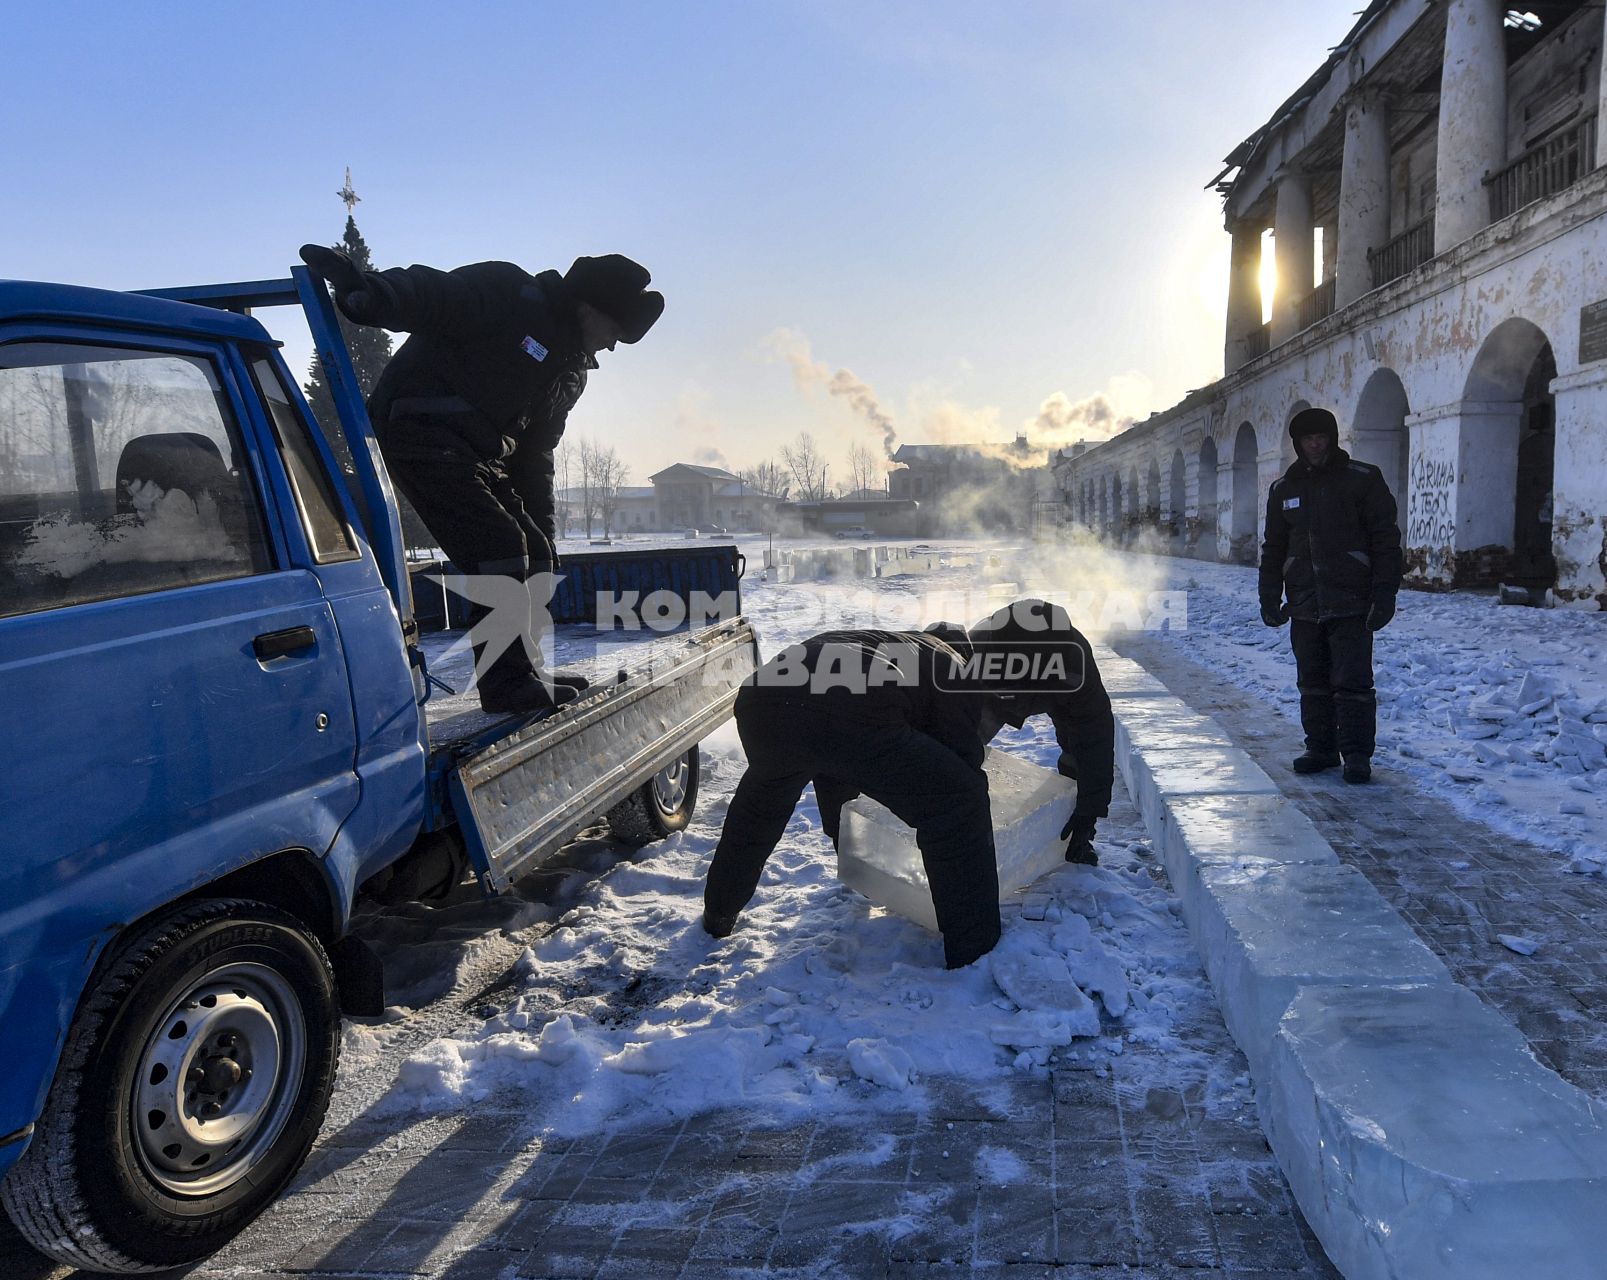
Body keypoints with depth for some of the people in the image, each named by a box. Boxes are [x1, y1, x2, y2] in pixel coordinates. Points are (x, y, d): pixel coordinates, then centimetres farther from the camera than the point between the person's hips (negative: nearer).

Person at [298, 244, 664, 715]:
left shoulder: (572, 371, 17)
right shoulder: (509, 295, -8)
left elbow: (535, 451, 21)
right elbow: (430, 293, -22)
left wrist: (543, 526, 19)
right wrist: (366, 293, -43)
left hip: (482, 456, 10)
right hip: (421, 432, -10)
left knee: (534, 553, 7)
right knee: (499, 546, -18)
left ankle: (522, 673, 18)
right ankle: (508, 683, -12)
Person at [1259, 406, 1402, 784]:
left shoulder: (1364, 479, -1)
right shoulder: (1283, 488, 12)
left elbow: (1386, 541, -3)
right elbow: (1273, 549, 18)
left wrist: (1384, 595, -10)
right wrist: (1269, 598, 11)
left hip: (1351, 604, -4)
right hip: (1304, 606, 4)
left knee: (1352, 683, -4)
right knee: (1313, 683, 10)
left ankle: (1357, 755, 4)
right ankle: (1321, 748, 20)